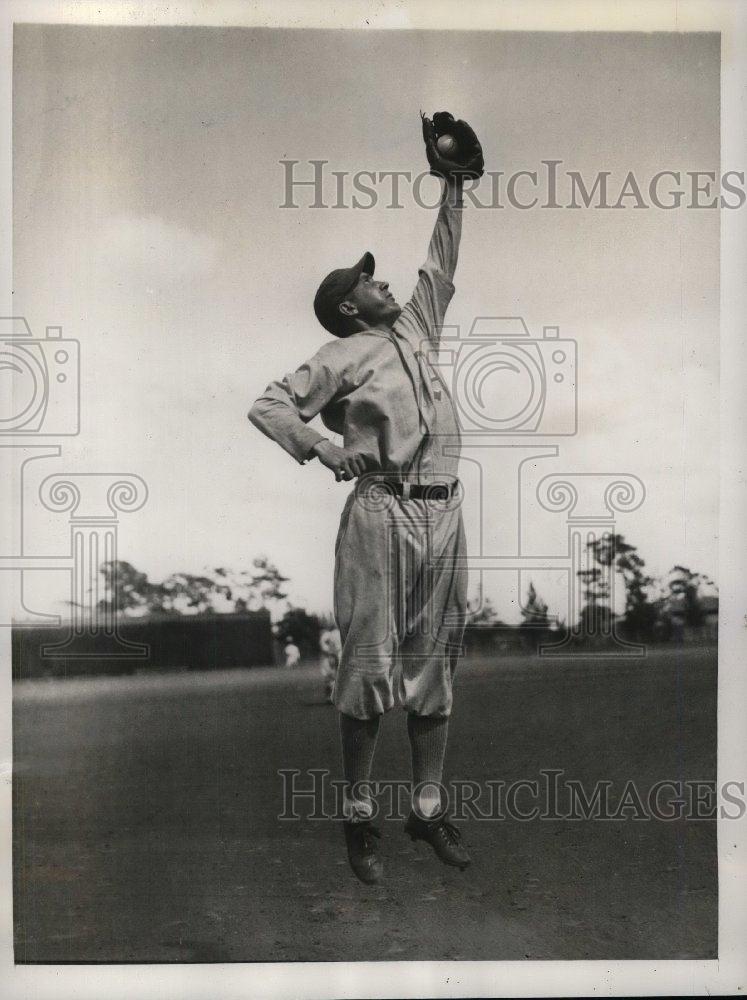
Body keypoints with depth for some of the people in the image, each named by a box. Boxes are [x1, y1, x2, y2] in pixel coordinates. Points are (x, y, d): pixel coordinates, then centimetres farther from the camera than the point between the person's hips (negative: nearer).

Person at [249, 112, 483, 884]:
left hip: (443, 511, 6)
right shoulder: (341, 356, 3)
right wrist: (321, 448, -15)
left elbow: (440, 268, 29)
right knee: (370, 663, -2)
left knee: (434, 663, 9)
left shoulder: (416, 328, 20)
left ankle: (428, 810, 19)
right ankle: (358, 817, 10)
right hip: (382, 512, -6)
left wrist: (452, 188, 30)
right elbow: (267, 406, 0)